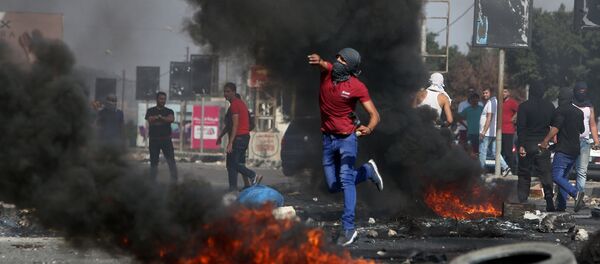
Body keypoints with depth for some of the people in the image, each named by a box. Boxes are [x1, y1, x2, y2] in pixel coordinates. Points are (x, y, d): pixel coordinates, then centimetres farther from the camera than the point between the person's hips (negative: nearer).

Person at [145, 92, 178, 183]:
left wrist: (158, 117, -11)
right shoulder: (151, 111, 9)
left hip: (166, 140, 0)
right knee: (153, 163, 5)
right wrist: (163, 119, -10)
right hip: (154, 140, 0)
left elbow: (171, 119, -11)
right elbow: (150, 120, -10)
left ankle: (174, 181, -10)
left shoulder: (169, 111, 10)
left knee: (171, 161, -8)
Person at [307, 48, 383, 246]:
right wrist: (317, 60, -53)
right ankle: (368, 170, 36)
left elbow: (374, 114, -14)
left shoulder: (357, 87, -14)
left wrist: (369, 128, -37)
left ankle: (349, 228, -24)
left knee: (346, 179, -22)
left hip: (347, 138, -5)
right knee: (334, 186, 12)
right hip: (328, 139, 5)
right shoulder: (328, 71, -4)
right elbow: (322, 64, -27)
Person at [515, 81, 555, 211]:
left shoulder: (524, 106, -7)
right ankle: (549, 199, -7)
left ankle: (522, 200, 4)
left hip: (528, 143, -2)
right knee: (546, 173, 5)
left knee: (524, 174, 7)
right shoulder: (550, 106, 3)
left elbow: (520, 127, -11)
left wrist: (521, 145, -10)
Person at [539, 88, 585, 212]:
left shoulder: (560, 111, -7)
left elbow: (555, 128, -17)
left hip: (563, 150, -8)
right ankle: (561, 205, 10)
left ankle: (575, 193, -32)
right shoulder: (579, 112, 16)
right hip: (575, 149, 8)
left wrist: (545, 141, -13)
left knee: (556, 176, -13)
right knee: (564, 176, 14)